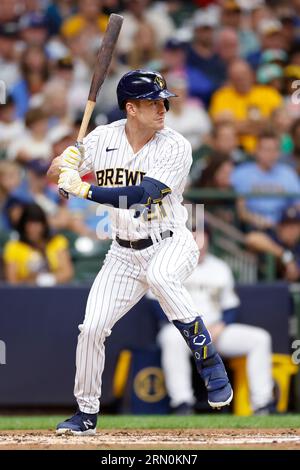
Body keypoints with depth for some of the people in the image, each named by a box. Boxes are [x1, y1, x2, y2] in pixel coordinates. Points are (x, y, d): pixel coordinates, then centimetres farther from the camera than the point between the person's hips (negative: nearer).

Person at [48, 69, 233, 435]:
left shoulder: (175, 147, -15)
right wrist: (65, 163, -22)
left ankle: (209, 361, -27)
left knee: (159, 275, -38)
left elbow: (144, 193, -27)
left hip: (171, 243, -4)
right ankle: (86, 413, 17)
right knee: (91, 328, -4)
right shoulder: (103, 139, -3)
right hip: (124, 253, 4)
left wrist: (84, 190, -31)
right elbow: (54, 173, 3)